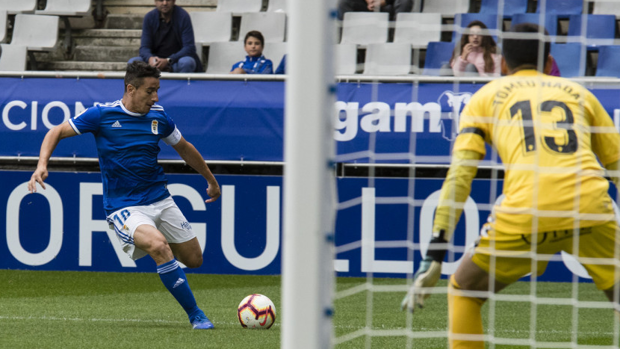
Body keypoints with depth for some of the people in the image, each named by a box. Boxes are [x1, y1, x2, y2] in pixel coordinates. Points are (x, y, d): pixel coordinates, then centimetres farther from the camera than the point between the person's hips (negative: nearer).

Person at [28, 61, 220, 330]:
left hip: (160, 200, 5)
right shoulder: (102, 114, -9)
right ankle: (196, 316, -23)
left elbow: (184, 148, 21)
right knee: (159, 247, -31)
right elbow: (57, 133, -2)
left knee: (194, 259, 2)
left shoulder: (158, 117, 3)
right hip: (124, 207, -5)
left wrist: (211, 180, 31)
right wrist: (42, 165, -19)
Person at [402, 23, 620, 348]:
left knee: (463, 292, 21)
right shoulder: (579, 92, 26)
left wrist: (433, 257, 7)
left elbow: (458, 177, 10)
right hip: (591, 209, 1)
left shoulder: (487, 96, 22)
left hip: (525, 212, -1)